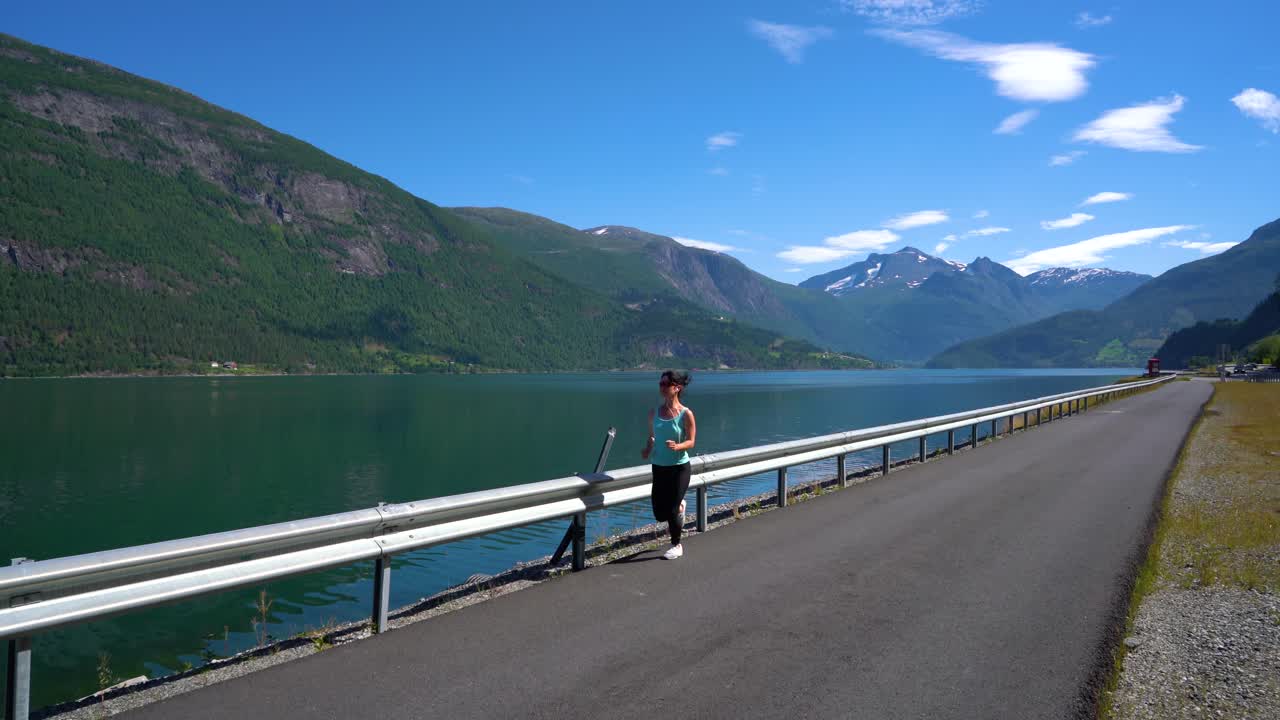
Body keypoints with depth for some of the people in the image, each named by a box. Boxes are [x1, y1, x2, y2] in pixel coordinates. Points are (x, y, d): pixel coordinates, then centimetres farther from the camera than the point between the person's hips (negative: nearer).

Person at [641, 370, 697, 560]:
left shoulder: (686, 414, -11)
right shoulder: (654, 413, 1)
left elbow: (691, 442, -8)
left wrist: (677, 446, -28)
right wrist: (648, 449, -9)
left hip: (679, 467, -4)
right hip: (659, 467, 4)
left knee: (671, 511, -1)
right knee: (659, 514, 7)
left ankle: (676, 546, 23)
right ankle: (679, 505, 42)